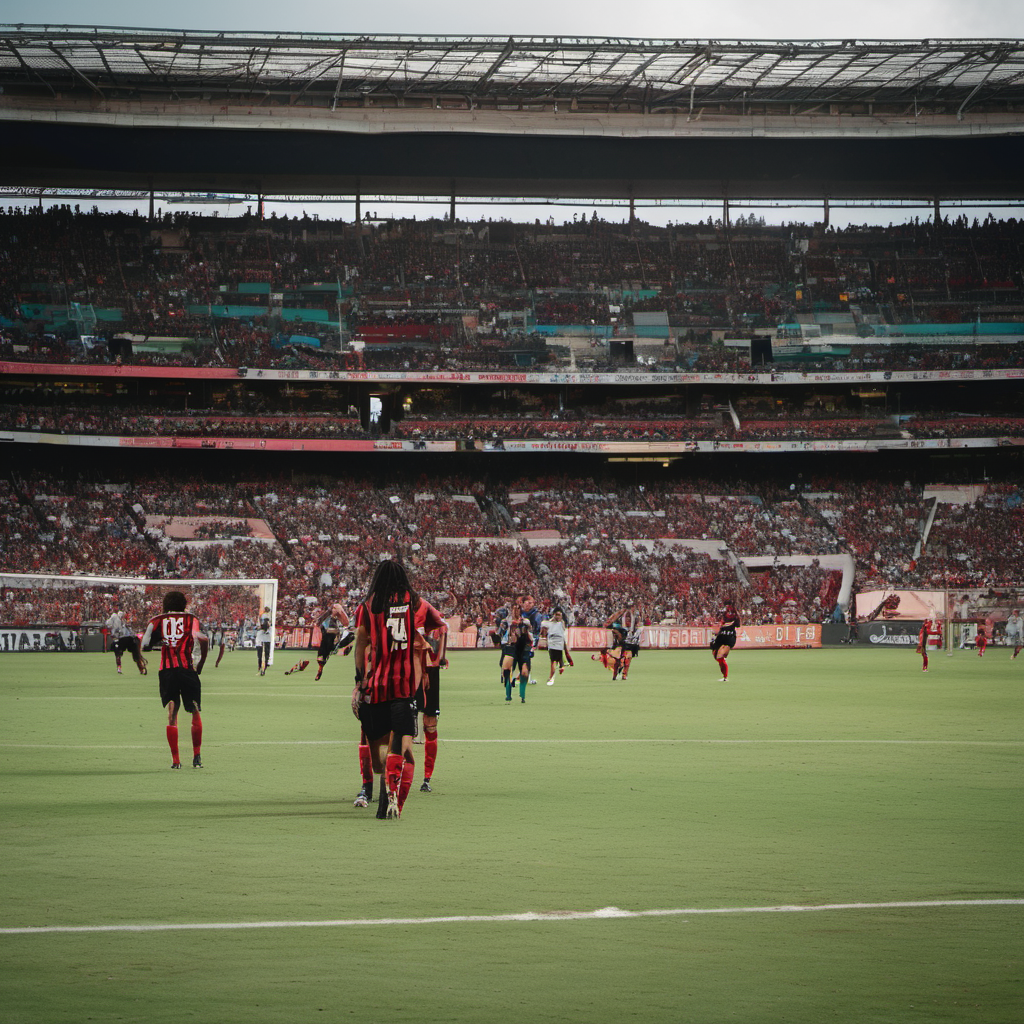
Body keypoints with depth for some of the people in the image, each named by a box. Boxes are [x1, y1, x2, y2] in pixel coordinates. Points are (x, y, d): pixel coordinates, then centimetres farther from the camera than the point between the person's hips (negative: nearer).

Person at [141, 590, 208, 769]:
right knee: (195, 713, 13)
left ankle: (175, 759, -4)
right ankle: (196, 757, 11)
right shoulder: (191, 620, 9)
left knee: (171, 713, 3)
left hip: (166, 670, 1)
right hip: (187, 669, -1)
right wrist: (201, 664, 1)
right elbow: (203, 639, -9)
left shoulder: (157, 620, 12)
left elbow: (145, 645, 3)